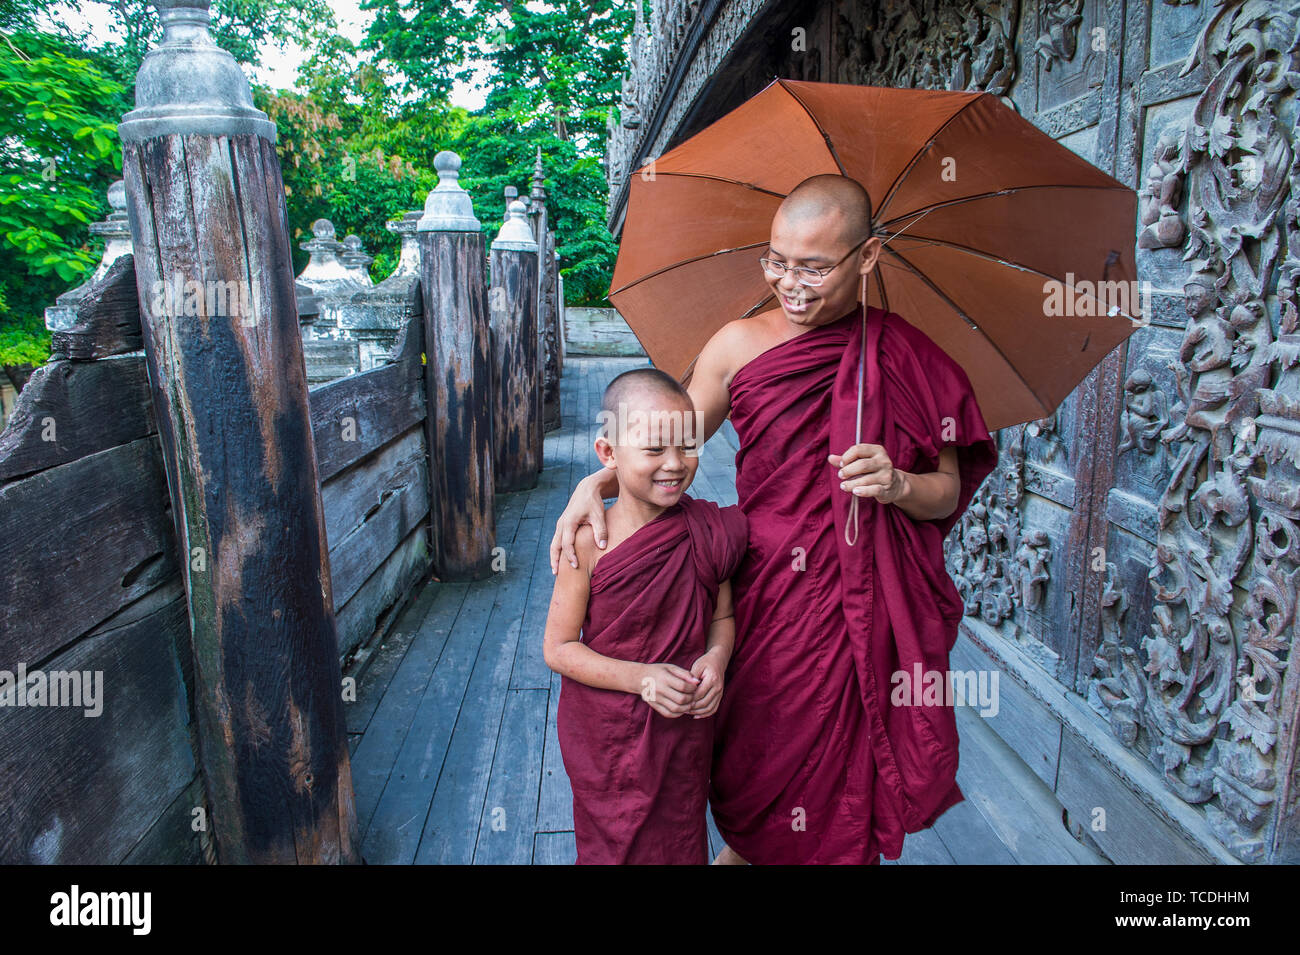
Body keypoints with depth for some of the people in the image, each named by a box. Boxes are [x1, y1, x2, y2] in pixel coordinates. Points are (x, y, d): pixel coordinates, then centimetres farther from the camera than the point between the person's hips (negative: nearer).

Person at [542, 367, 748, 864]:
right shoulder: (589, 542, -20)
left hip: (685, 730, 3)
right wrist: (642, 678, -25)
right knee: (615, 844, 20)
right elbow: (558, 647, -14)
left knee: (681, 839, 24)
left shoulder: (706, 530, -11)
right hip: (608, 738, -2)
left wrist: (716, 657, -17)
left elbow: (721, 615, 4)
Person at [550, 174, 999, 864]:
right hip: (771, 595, 0)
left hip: (876, 610, 1)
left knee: (855, 772, 13)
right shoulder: (740, 345, -3)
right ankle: (741, 848, 44)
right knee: (762, 762, 11)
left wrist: (898, 485, -17)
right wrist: (595, 484, -11)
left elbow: (948, 491, 4)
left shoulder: (908, 358, -1)